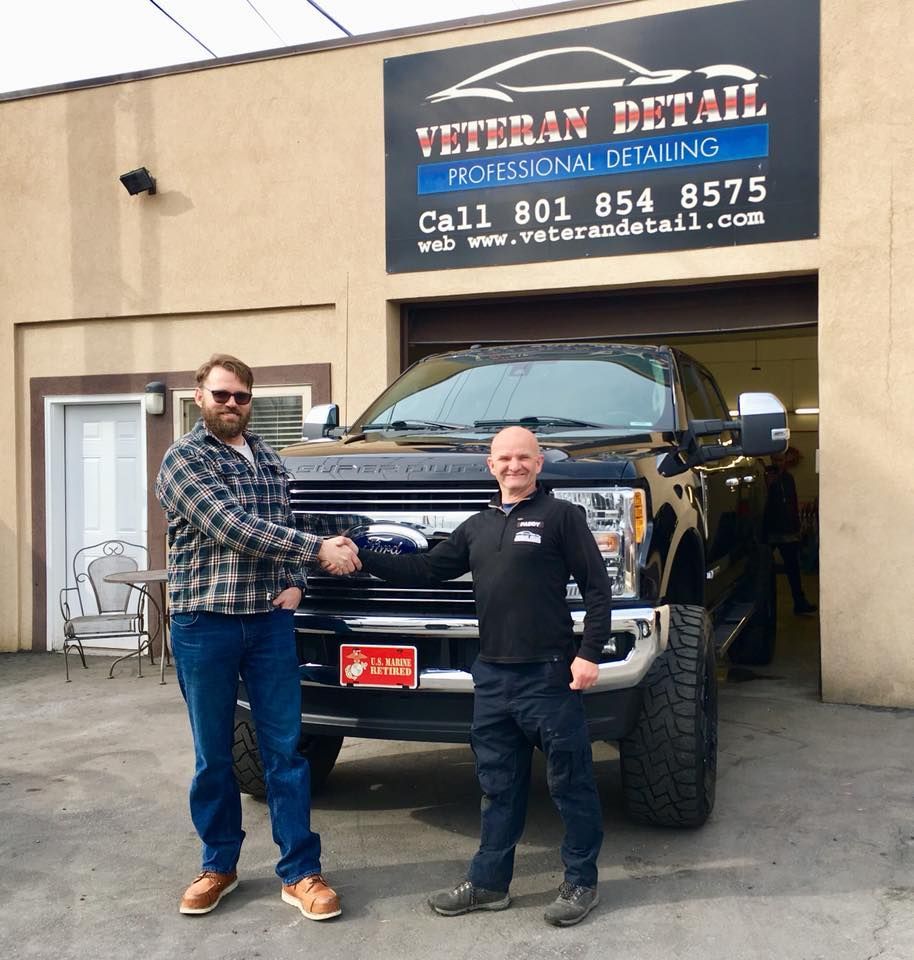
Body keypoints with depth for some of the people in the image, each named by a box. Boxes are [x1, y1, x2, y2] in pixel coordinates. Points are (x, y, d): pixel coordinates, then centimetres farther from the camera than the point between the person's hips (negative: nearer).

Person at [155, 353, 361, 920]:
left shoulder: (269, 460, 12)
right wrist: (318, 549, -22)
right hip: (204, 624, -4)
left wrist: (295, 583, 0)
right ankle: (219, 865, 25)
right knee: (213, 755, 9)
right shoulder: (183, 460, -7)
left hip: (270, 621, 4)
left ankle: (300, 872, 12)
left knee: (286, 748, 3)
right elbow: (232, 528, -20)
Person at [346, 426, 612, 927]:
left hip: (548, 675, -5)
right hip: (492, 675, 6)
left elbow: (597, 587, -5)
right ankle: (488, 881, 26)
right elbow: (426, 570, 14)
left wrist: (589, 653, -13)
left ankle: (581, 882, 20)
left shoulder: (560, 515, -2)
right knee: (498, 784, 15)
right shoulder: (477, 527, 15)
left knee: (570, 783, 6)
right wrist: (362, 557, 6)